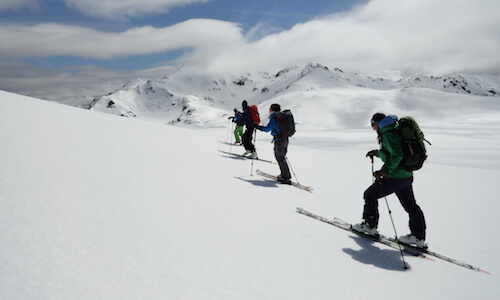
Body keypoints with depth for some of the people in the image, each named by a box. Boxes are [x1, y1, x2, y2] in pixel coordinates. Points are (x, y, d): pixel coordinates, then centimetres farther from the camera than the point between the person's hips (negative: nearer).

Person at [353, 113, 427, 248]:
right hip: (407, 175, 10)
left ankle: (370, 226, 16)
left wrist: (385, 171, -26)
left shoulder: (388, 134, -16)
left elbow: (397, 155, -28)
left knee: (370, 195, 5)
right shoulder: (393, 130, 14)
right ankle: (419, 238, 26)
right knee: (411, 206, 17)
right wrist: (377, 152, 29)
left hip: (396, 177, -10)